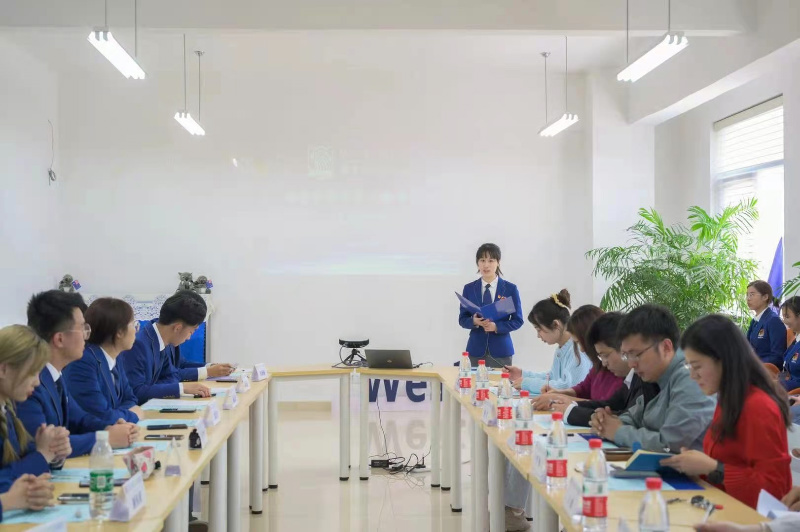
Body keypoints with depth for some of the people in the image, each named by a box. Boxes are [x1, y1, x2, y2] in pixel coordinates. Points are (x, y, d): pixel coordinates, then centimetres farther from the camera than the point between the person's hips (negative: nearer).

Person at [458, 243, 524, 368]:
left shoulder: (510, 289, 1)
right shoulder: (469, 289, 6)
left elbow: (517, 320, 1)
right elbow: (462, 319, 7)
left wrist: (497, 326, -16)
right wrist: (474, 321, -16)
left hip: (500, 349, -1)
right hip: (477, 349, 1)